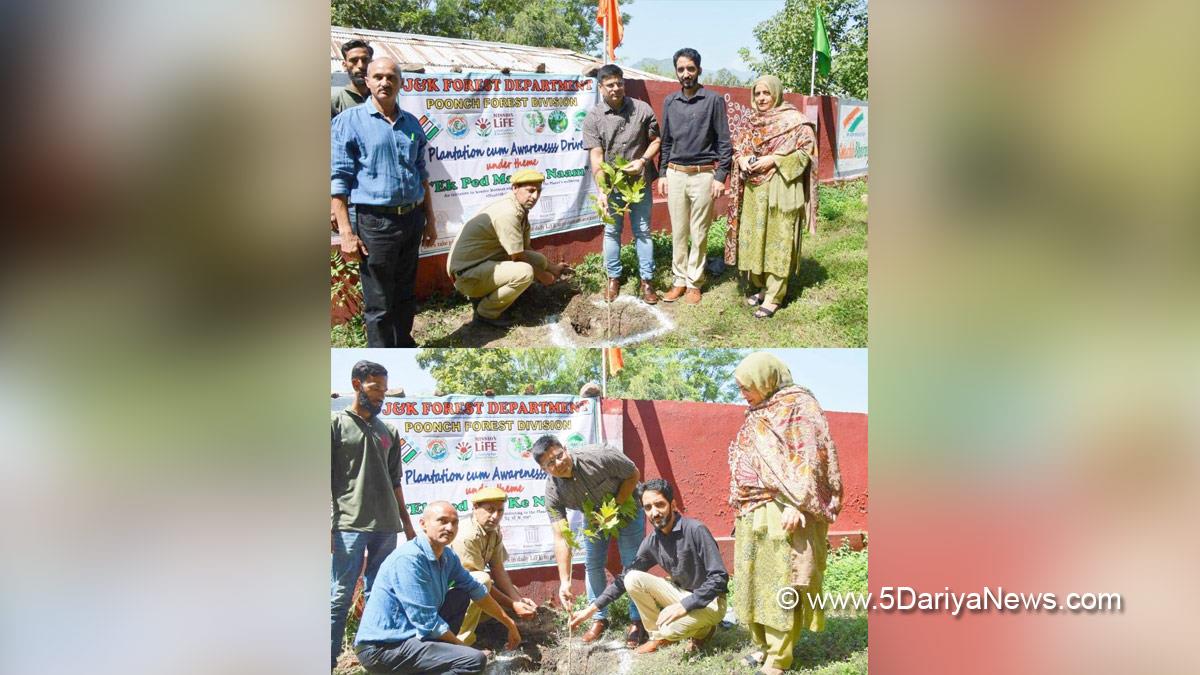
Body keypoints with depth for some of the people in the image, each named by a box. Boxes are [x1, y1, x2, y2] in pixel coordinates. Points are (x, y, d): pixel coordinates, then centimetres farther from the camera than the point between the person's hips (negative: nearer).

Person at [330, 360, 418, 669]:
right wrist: (328, 525, -10)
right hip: (349, 525, -5)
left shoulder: (388, 432, 15)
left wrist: (407, 524, 17)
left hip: (386, 526, 5)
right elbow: (326, 478, -3)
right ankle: (329, 659, 1)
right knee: (340, 596, -4)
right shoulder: (336, 423, 1)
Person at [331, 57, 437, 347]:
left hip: (412, 220, 5)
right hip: (375, 222, -5)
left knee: (406, 294, 16)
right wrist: (346, 232, -14)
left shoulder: (412, 124, 12)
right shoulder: (349, 122, -4)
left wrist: (429, 220, 16)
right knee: (379, 304, 1)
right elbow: (338, 181, -8)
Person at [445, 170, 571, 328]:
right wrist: (543, 276, -4)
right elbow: (518, 257, -18)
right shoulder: (507, 213, -24)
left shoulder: (521, 210, 7)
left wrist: (552, 267, 15)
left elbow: (526, 249, 19)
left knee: (539, 260, 7)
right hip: (466, 274, -10)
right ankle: (486, 313, -8)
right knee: (524, 272, -29)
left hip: (486, 262, 10)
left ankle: (485, 294, 12)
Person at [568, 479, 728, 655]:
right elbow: (625, 578, 4)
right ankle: (657, 635, 3)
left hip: (710, 601, -6)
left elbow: (719, 578, -22)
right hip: (681, 594, 6)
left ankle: (702, 630, 2)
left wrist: (685, 605, -30)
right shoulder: (652, 542, -2)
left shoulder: (695, 530, -22)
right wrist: (591, 609, -2)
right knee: (633, 579, -13)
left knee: (669, 627, -32)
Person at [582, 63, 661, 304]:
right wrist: (601, 190, -19)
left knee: (642, 230, 7)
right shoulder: (593, 117, -7)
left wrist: (643, 160, -15)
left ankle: (646, 280, 16)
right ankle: (613, 278, 24)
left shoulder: (642, 109, -4)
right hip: (612, 184, 0)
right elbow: (596, 156, -12)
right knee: (612, 231, 10)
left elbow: (656, 140, 3)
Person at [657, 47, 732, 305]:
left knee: (699, 233, 3)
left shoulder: (714, 101, -3)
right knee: (678, 232, 8)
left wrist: (720, 176, -9)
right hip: (675, 174, 4)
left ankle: (694, 283, 12)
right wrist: (663, 174, 11)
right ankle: (679, 280, 16)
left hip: (703, 175, -3)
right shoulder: (669, 102, 9)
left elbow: (724, 142, -3)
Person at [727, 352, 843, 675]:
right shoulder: (758, 415, 18)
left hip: (783, 513, -8)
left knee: (781, 585, -6)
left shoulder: (798, 406, -5)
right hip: (752, 516, 8)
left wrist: (795, 503, -21)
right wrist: (742, 509, 17)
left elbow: (808, 458, -13)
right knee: (753, 581, 10)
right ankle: (762, 645, 21)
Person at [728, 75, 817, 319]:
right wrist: (742, 159, -3)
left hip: (780, 190, -6)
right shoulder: (753, 121, 14)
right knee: (753, 237, 9)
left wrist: (773, 160, -17)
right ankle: (759, 287, 22)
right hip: (754, 189, 6)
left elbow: (805, 151, -10)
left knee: (777, 240, -4)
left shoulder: (793, 120, -6)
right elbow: (739, 146, 21)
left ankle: (773, 297, -1)